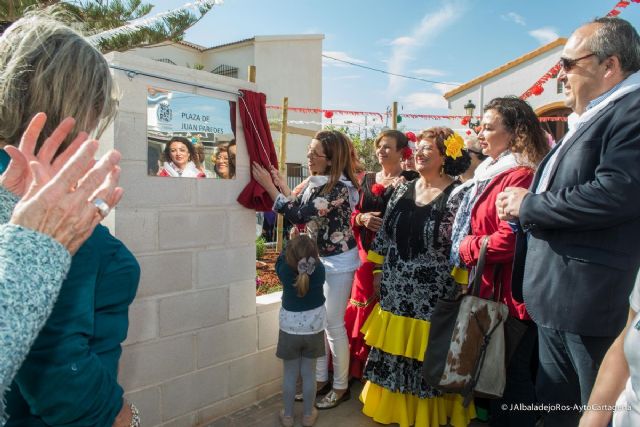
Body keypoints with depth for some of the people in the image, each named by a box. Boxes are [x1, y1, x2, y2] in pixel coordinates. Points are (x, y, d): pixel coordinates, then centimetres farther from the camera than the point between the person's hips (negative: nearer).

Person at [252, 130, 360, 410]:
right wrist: (282, 186, 1)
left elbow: (300, 216, -29)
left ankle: (341, 386, 22)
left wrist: (269, 187, -23)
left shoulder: (339, 188, -24)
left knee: (334, 324, 3)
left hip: (338, 261, -8)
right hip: (318, 258, 8)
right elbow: (302, 212, 7)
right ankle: (320, 380, 32)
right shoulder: (315, 182, 2)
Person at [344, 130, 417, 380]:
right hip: (367, 253, 5)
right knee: (364, 309, 9)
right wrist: (361, 219, -3)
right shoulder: (368, 179, 15)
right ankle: (361, 367, 26)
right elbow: (353, 214, 15)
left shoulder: (410, 180, -3)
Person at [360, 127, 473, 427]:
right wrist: (379, 271, 10)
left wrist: (461, 291, -13)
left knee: (427, 355, 10)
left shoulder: (457, 196, -11)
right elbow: (384, 235, 11)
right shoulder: (402, 190, 6)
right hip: (397, 292, 5)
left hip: (433, 296, -5)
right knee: (395, 352, 16)